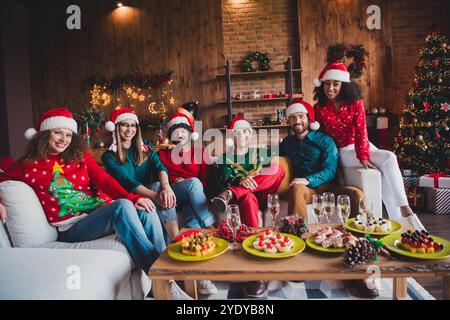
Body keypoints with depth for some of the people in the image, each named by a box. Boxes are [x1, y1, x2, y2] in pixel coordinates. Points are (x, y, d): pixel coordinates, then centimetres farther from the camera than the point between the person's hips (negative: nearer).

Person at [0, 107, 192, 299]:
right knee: (122, 206, -33)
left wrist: (132, 198, -15)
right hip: (72, 227, -4)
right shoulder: (27, 165, 10)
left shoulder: (80, 156, 16)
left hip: (103, 211, 4)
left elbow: (104, 180, 3)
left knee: (146, 211, -27)